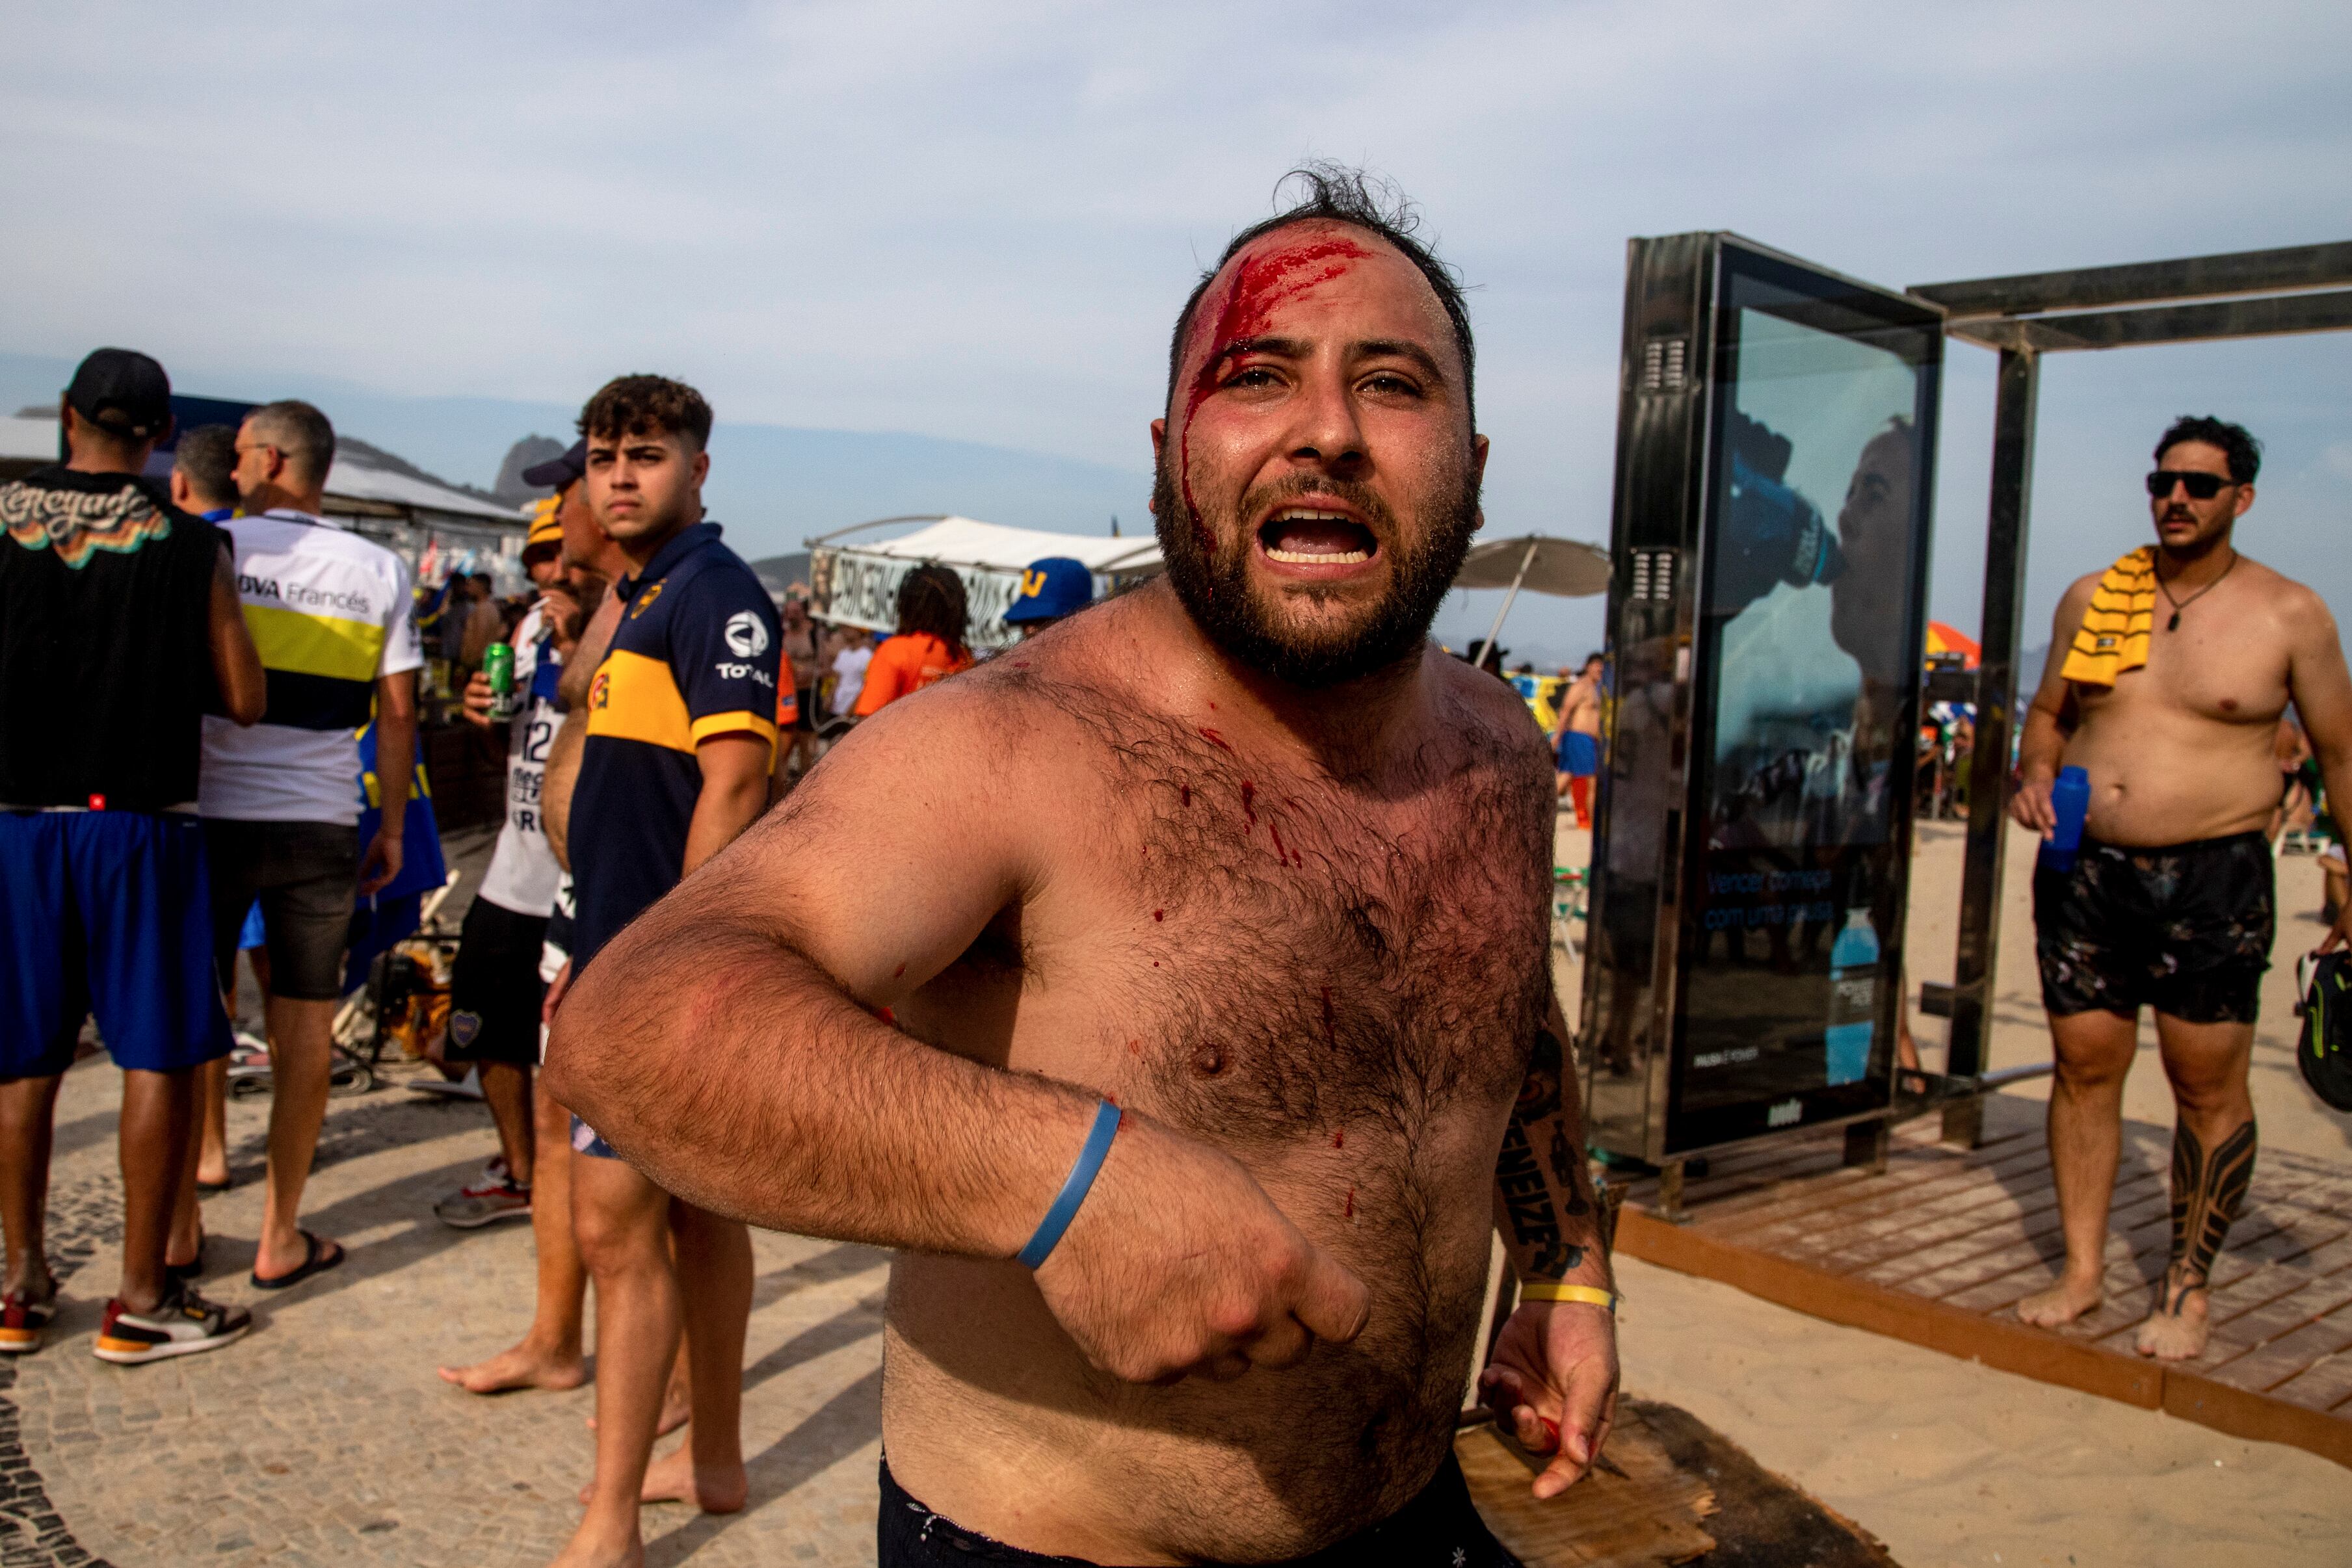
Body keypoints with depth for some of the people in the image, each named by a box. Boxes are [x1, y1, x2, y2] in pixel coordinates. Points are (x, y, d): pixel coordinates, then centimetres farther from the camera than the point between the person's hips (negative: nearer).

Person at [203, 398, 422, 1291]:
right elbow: (396, 715, 3)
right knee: (305, 1025, 6)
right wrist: (391, 827, 11)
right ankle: (281, 1238, 12)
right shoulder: (380, 572, 4)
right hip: (323, 823, 1)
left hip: (212, 813, -1)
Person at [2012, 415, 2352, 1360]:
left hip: (2214, 881, -3)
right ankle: (2082, 1270, 19)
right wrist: (2035, 778, -3)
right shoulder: (2092, 598, 8)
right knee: (2084, 1067, 7)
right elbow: (2049, 714, 18)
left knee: (2208, 1085, 2)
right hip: (2086, 870, 3)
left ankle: (2187, 1287, 17)